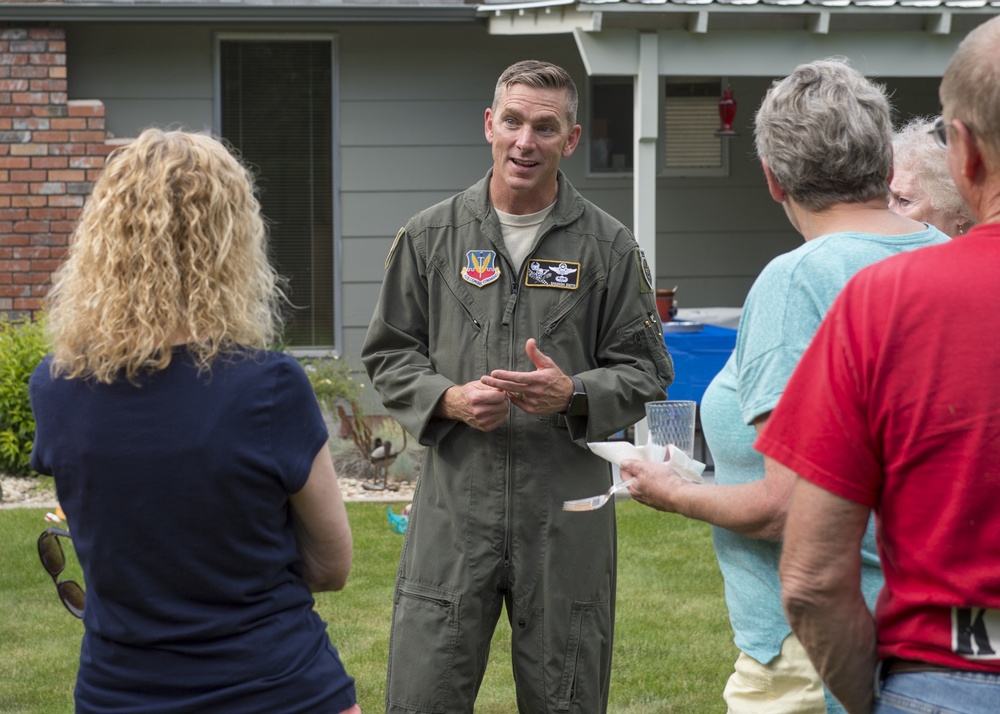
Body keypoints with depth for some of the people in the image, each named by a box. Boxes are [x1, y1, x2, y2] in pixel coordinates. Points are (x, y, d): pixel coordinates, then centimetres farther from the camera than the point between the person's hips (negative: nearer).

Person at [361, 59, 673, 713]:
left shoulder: (609, 247, 3)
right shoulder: (430, 237, 6)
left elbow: (645, 371, 5)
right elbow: (389, 352, 10)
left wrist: (573, 395, -15)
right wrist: (449, 400, -8)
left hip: (566, 511, 0)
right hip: (453, 505, 1)